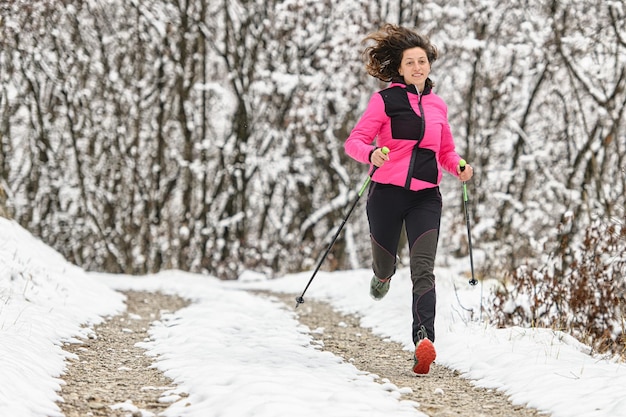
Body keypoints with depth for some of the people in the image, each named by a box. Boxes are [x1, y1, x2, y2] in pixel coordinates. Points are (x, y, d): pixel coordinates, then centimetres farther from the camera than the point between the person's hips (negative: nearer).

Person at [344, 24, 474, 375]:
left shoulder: (438, 106, 12)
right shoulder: (385, 101, -1)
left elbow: (446, 150, 25)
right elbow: (354, 141, -6)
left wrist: (459, 167, 3)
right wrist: (371, 153, -28)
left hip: (426, 197, 2)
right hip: (388, 192, -1)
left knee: (424, 270, -16)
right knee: (384, 265, 12)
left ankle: (424, 340, -28)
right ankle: (383, 275, 51)